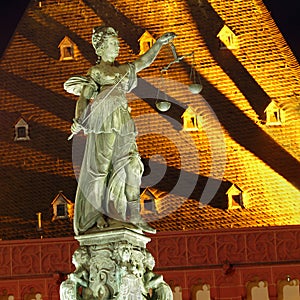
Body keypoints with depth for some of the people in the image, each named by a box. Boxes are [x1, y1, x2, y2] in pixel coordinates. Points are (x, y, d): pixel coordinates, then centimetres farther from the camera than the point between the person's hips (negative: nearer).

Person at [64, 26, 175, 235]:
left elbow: (145, 61, 24)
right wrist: (79, 120, -18)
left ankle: (134, 216, -3)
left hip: (124, 123, 6)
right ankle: (99, 214, -6)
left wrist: (159, 43, 13)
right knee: (102, 166, -8)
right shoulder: (95, 71, 5)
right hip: (105, 122, -6)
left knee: (132, 166, -1)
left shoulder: (124, 70, 21)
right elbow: (84, 98, -4)